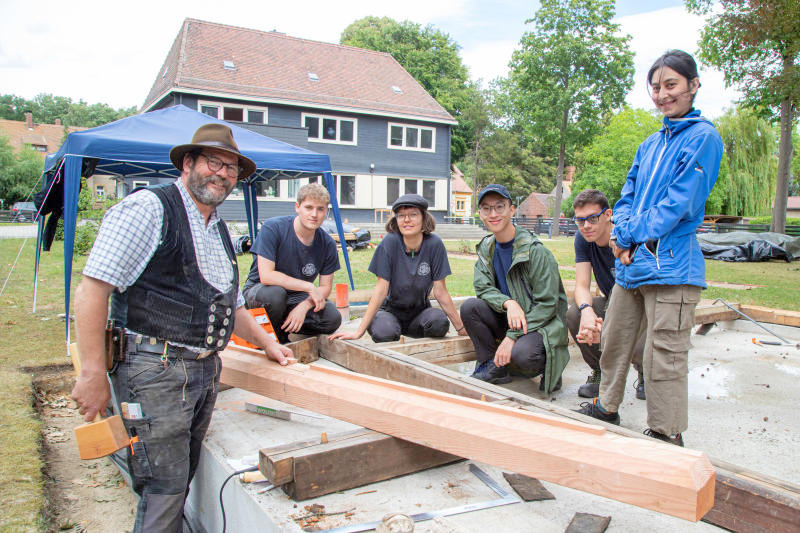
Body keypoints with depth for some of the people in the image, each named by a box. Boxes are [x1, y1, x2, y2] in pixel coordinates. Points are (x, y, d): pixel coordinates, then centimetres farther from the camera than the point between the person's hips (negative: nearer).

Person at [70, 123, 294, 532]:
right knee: (164, 486, -1)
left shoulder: (219, 230, 17)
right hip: (156, 371, -8)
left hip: (207, 371, 8)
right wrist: (94, 374, -18)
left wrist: (266, 343, 23)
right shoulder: (148, 208, -10)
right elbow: (91, 291, -16)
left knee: (182, 480, 16)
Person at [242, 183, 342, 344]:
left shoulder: (327, 244, -8)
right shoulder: (273, 228, -20)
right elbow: (266, 276, -26)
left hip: (297, 297, 4)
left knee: (333, 318, -22)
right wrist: (309, 287, -25)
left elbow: (325, 287, -3)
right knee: (274, 292, -39)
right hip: (259, 290, -3)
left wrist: (304, 306, -23)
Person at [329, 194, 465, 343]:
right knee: (383, 332, -35)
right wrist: (359, 332, -18)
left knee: (439, 321, -30)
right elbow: (381, 290, -16)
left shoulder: (434, 244, -14)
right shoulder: (390, 242, -17)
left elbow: (440, 292, -8)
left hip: (419, 311, 2)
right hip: (391, 309, -2)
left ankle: (411, 330, 1)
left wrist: (461, 328, -7)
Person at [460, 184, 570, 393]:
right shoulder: (486, 248, 4)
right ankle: (492, 368, -6)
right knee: (469, 307, -19)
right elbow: (483, 288, -3)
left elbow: (547, 304, -17)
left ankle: (549, 368, 2)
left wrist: (512, 337, -23)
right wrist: (508, 303, -25)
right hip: (506, 319, 5)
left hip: (542, 322, -5)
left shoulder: (536, 251, -16)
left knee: (522, 353, -35)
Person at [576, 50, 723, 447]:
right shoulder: (651, 143, 18)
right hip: (632, 263, 8)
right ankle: (607, 407, 35)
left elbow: (679, 203, -13)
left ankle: (667, 436, 12)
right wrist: (621, 237, -3)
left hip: (671, 265, -8)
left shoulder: (703, 137, -4)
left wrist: (629, 236, -11)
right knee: (613, 340, 17)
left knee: (664, 356, -3)